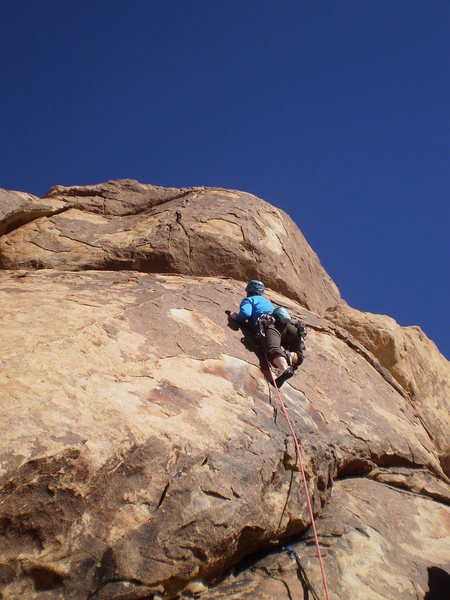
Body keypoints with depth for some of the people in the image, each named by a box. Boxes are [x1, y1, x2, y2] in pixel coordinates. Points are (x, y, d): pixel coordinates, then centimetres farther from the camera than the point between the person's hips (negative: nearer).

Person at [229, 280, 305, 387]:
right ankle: (288, 355, -32)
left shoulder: (248, 300, 22)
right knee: (297, 357, 3)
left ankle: (284, 368, -63)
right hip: (284, 323, 6)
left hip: (269, 325, -6)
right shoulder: (266, 300, 43)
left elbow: (245, 313, 1)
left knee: (273, 350, -32)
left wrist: (235, 316, 22)